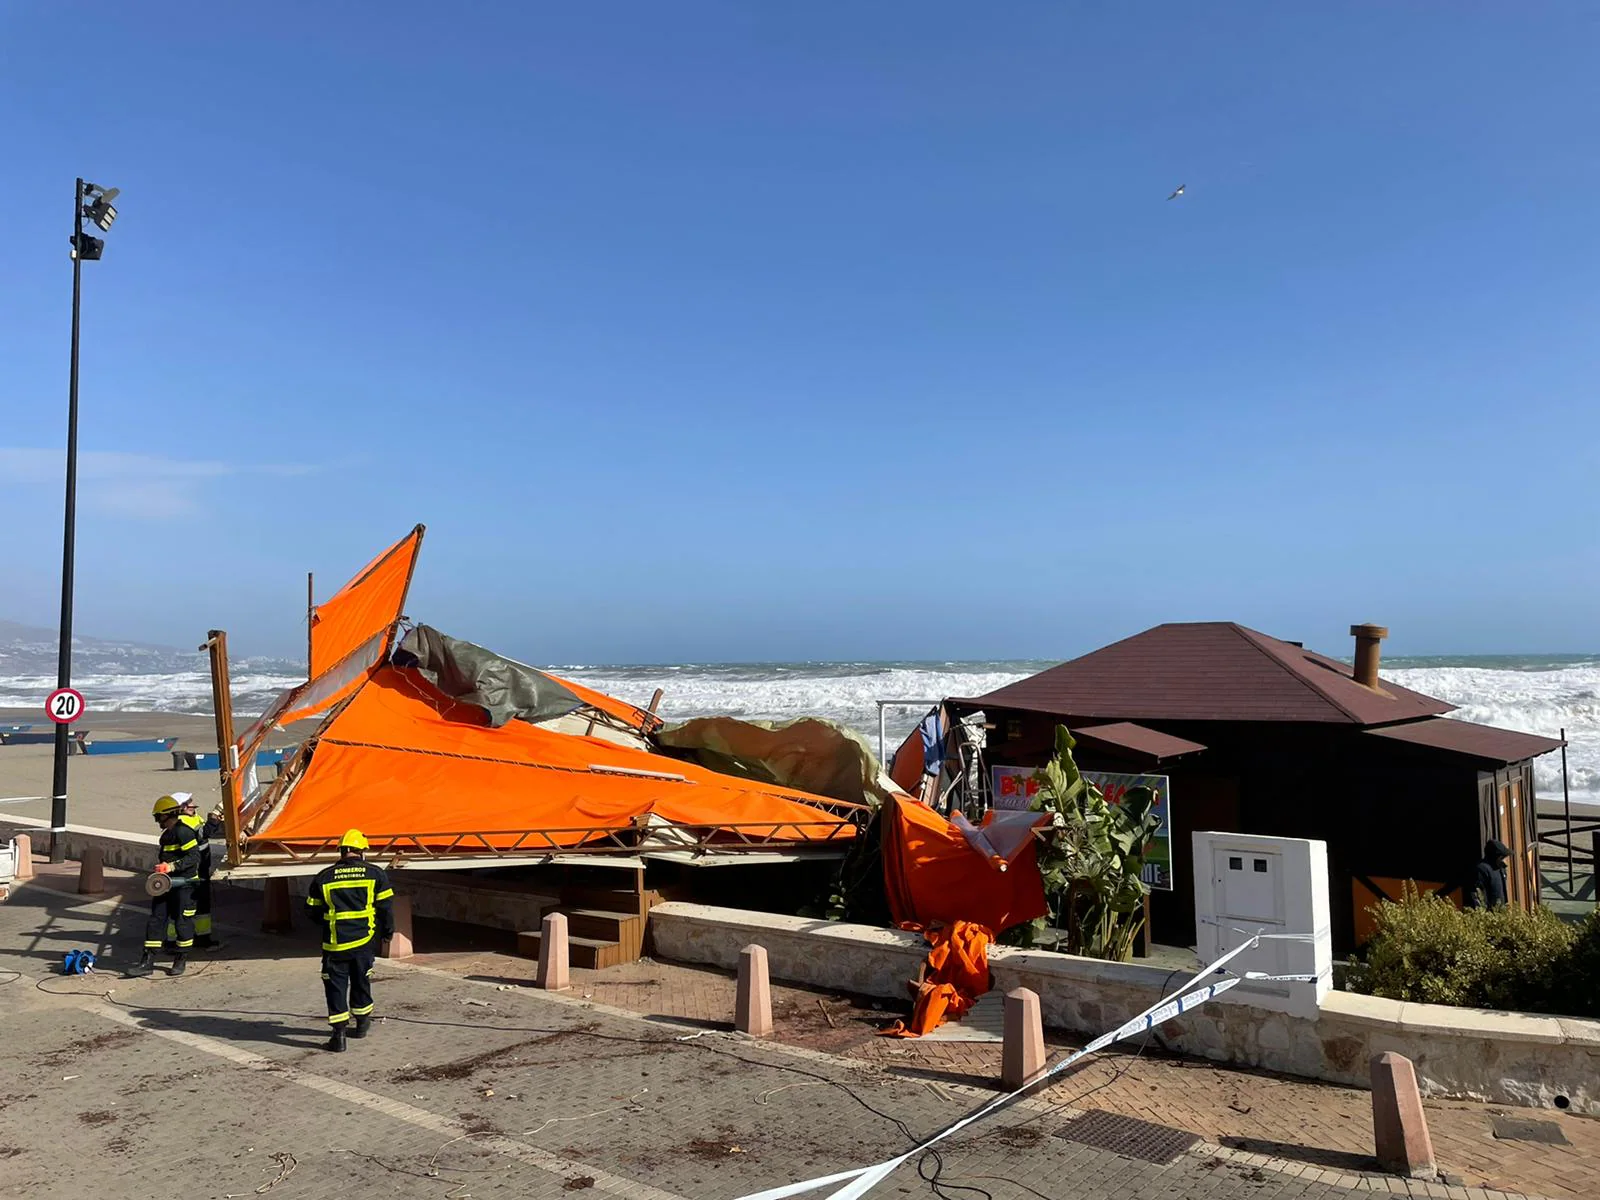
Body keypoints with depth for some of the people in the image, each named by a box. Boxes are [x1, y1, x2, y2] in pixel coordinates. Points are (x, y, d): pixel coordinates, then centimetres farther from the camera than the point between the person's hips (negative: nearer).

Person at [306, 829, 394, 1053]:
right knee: (361, 981, 20)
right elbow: (385, 906, -1)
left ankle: (339, 1034, 1)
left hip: (335, 943, -1)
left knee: (336, 986, 6)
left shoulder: (324, 877, -1)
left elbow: (314, 910, 8)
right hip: (365, 941, 1)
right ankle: (362, 1022, 34)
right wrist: (387, 931, 15)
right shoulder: (375, 874, -3)